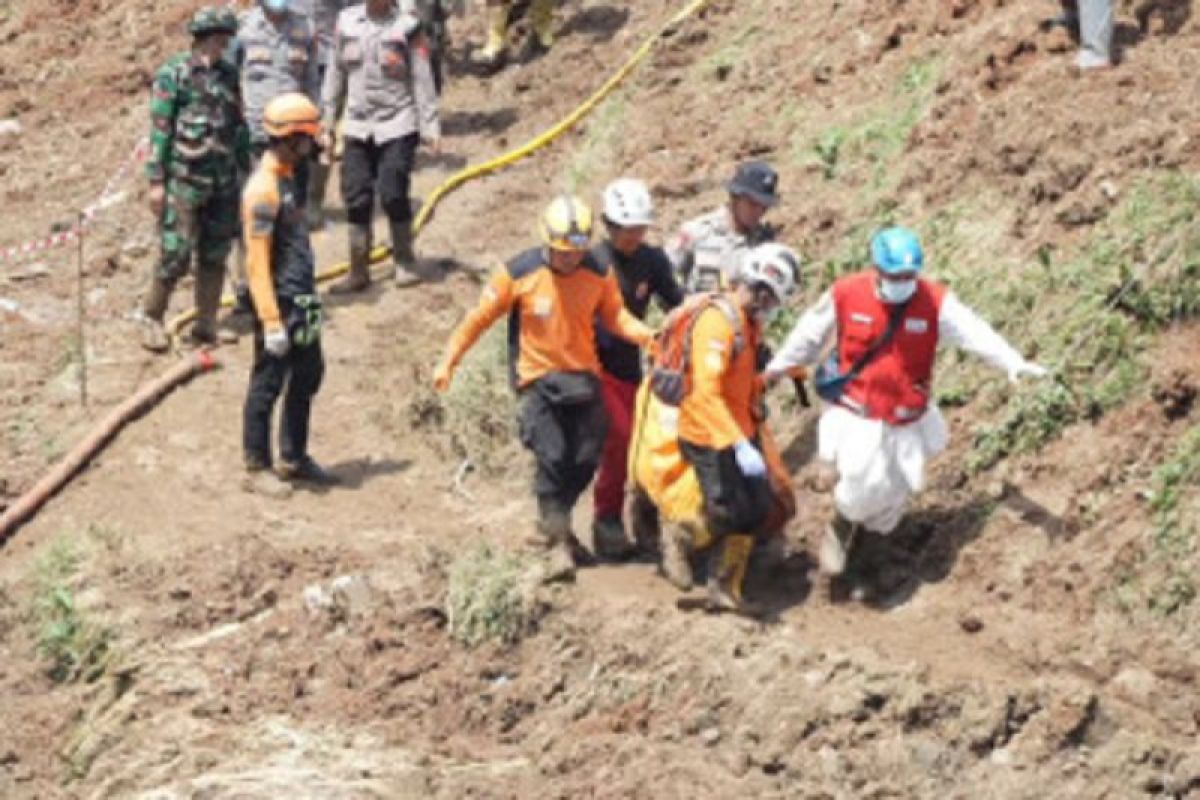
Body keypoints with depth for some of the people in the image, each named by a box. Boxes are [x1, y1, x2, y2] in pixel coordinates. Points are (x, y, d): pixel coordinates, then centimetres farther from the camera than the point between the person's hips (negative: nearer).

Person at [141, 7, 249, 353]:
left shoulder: (228, 75, 10)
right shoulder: (173, 74, -7)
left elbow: (239, 126, 17)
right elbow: (159, 129, -8)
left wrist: (247, 169, 16)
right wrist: (156, 181, -11)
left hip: (223, 181, 6)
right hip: (185, 179, -6)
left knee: (215, 254, 7)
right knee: (176, 255, -6)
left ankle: (206, 323, 16)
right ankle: (151, 319, 9)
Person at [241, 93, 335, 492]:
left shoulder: (288, 178, 10)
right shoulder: (263, 189, -20)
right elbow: (257, 261, -22)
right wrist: (271, 320, -24)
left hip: (302, 303, 10)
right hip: (280, 302, -10)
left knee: (308, 376, 17)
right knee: (267, 385, 2)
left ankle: (294, 459, 29)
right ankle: (258, 466, 13)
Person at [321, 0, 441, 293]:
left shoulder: (406, 26, -6)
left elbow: (422, 79, -4)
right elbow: (335, 74, 12)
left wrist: (429, 126, -8)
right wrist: (325, 123, 12)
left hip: (397, 126, -4)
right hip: (357, 126, 4)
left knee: (393, 194, -10)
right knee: (356, 197, 2)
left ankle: (405, 264, 9)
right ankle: (359, 271, 12)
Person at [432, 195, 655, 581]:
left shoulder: (599, 274, -7)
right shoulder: (519, 274, -16)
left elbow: (614, 315, 4)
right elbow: (481, 318, -7)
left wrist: (649, 336, -15)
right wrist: (449, 362, -3)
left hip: (583, 376, 4)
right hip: (538, 379, -4)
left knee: (586, 459, 6)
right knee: (552, 456, -16)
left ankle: (552, 525, 31)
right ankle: (558, 544, -9)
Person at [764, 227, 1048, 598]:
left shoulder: (934, 301, -11)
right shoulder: (845, 295, -12)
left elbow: (974, 331, -18)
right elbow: (808, 335, 3)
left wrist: (1012, 363, -32)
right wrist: (775, 369, 16)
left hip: (906, 419, 3)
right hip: (855, 413, -3)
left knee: (897, 490, 12)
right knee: (866, 481, -20)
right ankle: (841, 526, 11)